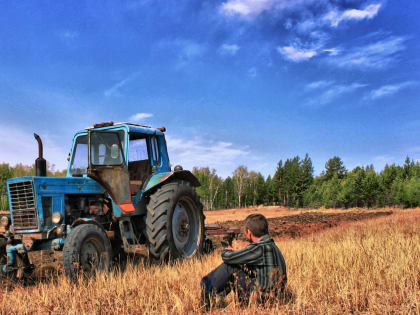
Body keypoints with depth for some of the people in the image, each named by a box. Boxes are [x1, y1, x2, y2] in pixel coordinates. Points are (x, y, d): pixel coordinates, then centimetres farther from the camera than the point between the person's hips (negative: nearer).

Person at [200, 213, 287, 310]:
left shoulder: (261, 248, -23)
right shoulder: (271, 245, 7)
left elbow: (227, 257, -19)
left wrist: (225, 251, 4)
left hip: (260, 298, -10)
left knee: (229, 266, -7)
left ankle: (208, 296, 6)